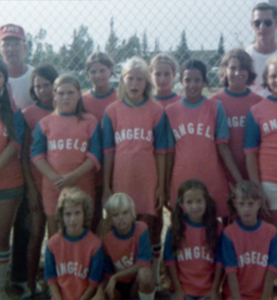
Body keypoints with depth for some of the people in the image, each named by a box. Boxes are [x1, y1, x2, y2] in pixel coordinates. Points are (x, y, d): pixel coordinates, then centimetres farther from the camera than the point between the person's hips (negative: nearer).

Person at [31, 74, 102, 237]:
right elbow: (37, 154, 1)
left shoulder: (90, 122, 6)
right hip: (53, 187, 1)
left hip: (82, 185, -1)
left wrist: (74, 175, -16)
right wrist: (54, 177, -14)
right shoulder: (45, 123, 10)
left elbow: (95, 155, -3)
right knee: (55, 235, 8)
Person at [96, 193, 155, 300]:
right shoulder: (107, 240, -6)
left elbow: (143, 263, -22)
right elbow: (108, 273, -3)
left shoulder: (141, 229, -15)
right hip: (119, 286, 2)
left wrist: (115, 277, -23)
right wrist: (100, 291, -24)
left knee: (144, 273, -37)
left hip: (138, 283, -2)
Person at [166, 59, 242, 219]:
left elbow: (222, 146, -2)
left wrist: (240, 181, -9)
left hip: (213, 181, -1)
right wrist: (165, 185, 4)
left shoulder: (215, 108, 0)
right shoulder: (171, 111, 3)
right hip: (181, 182, 1)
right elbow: (168, 151, 5)